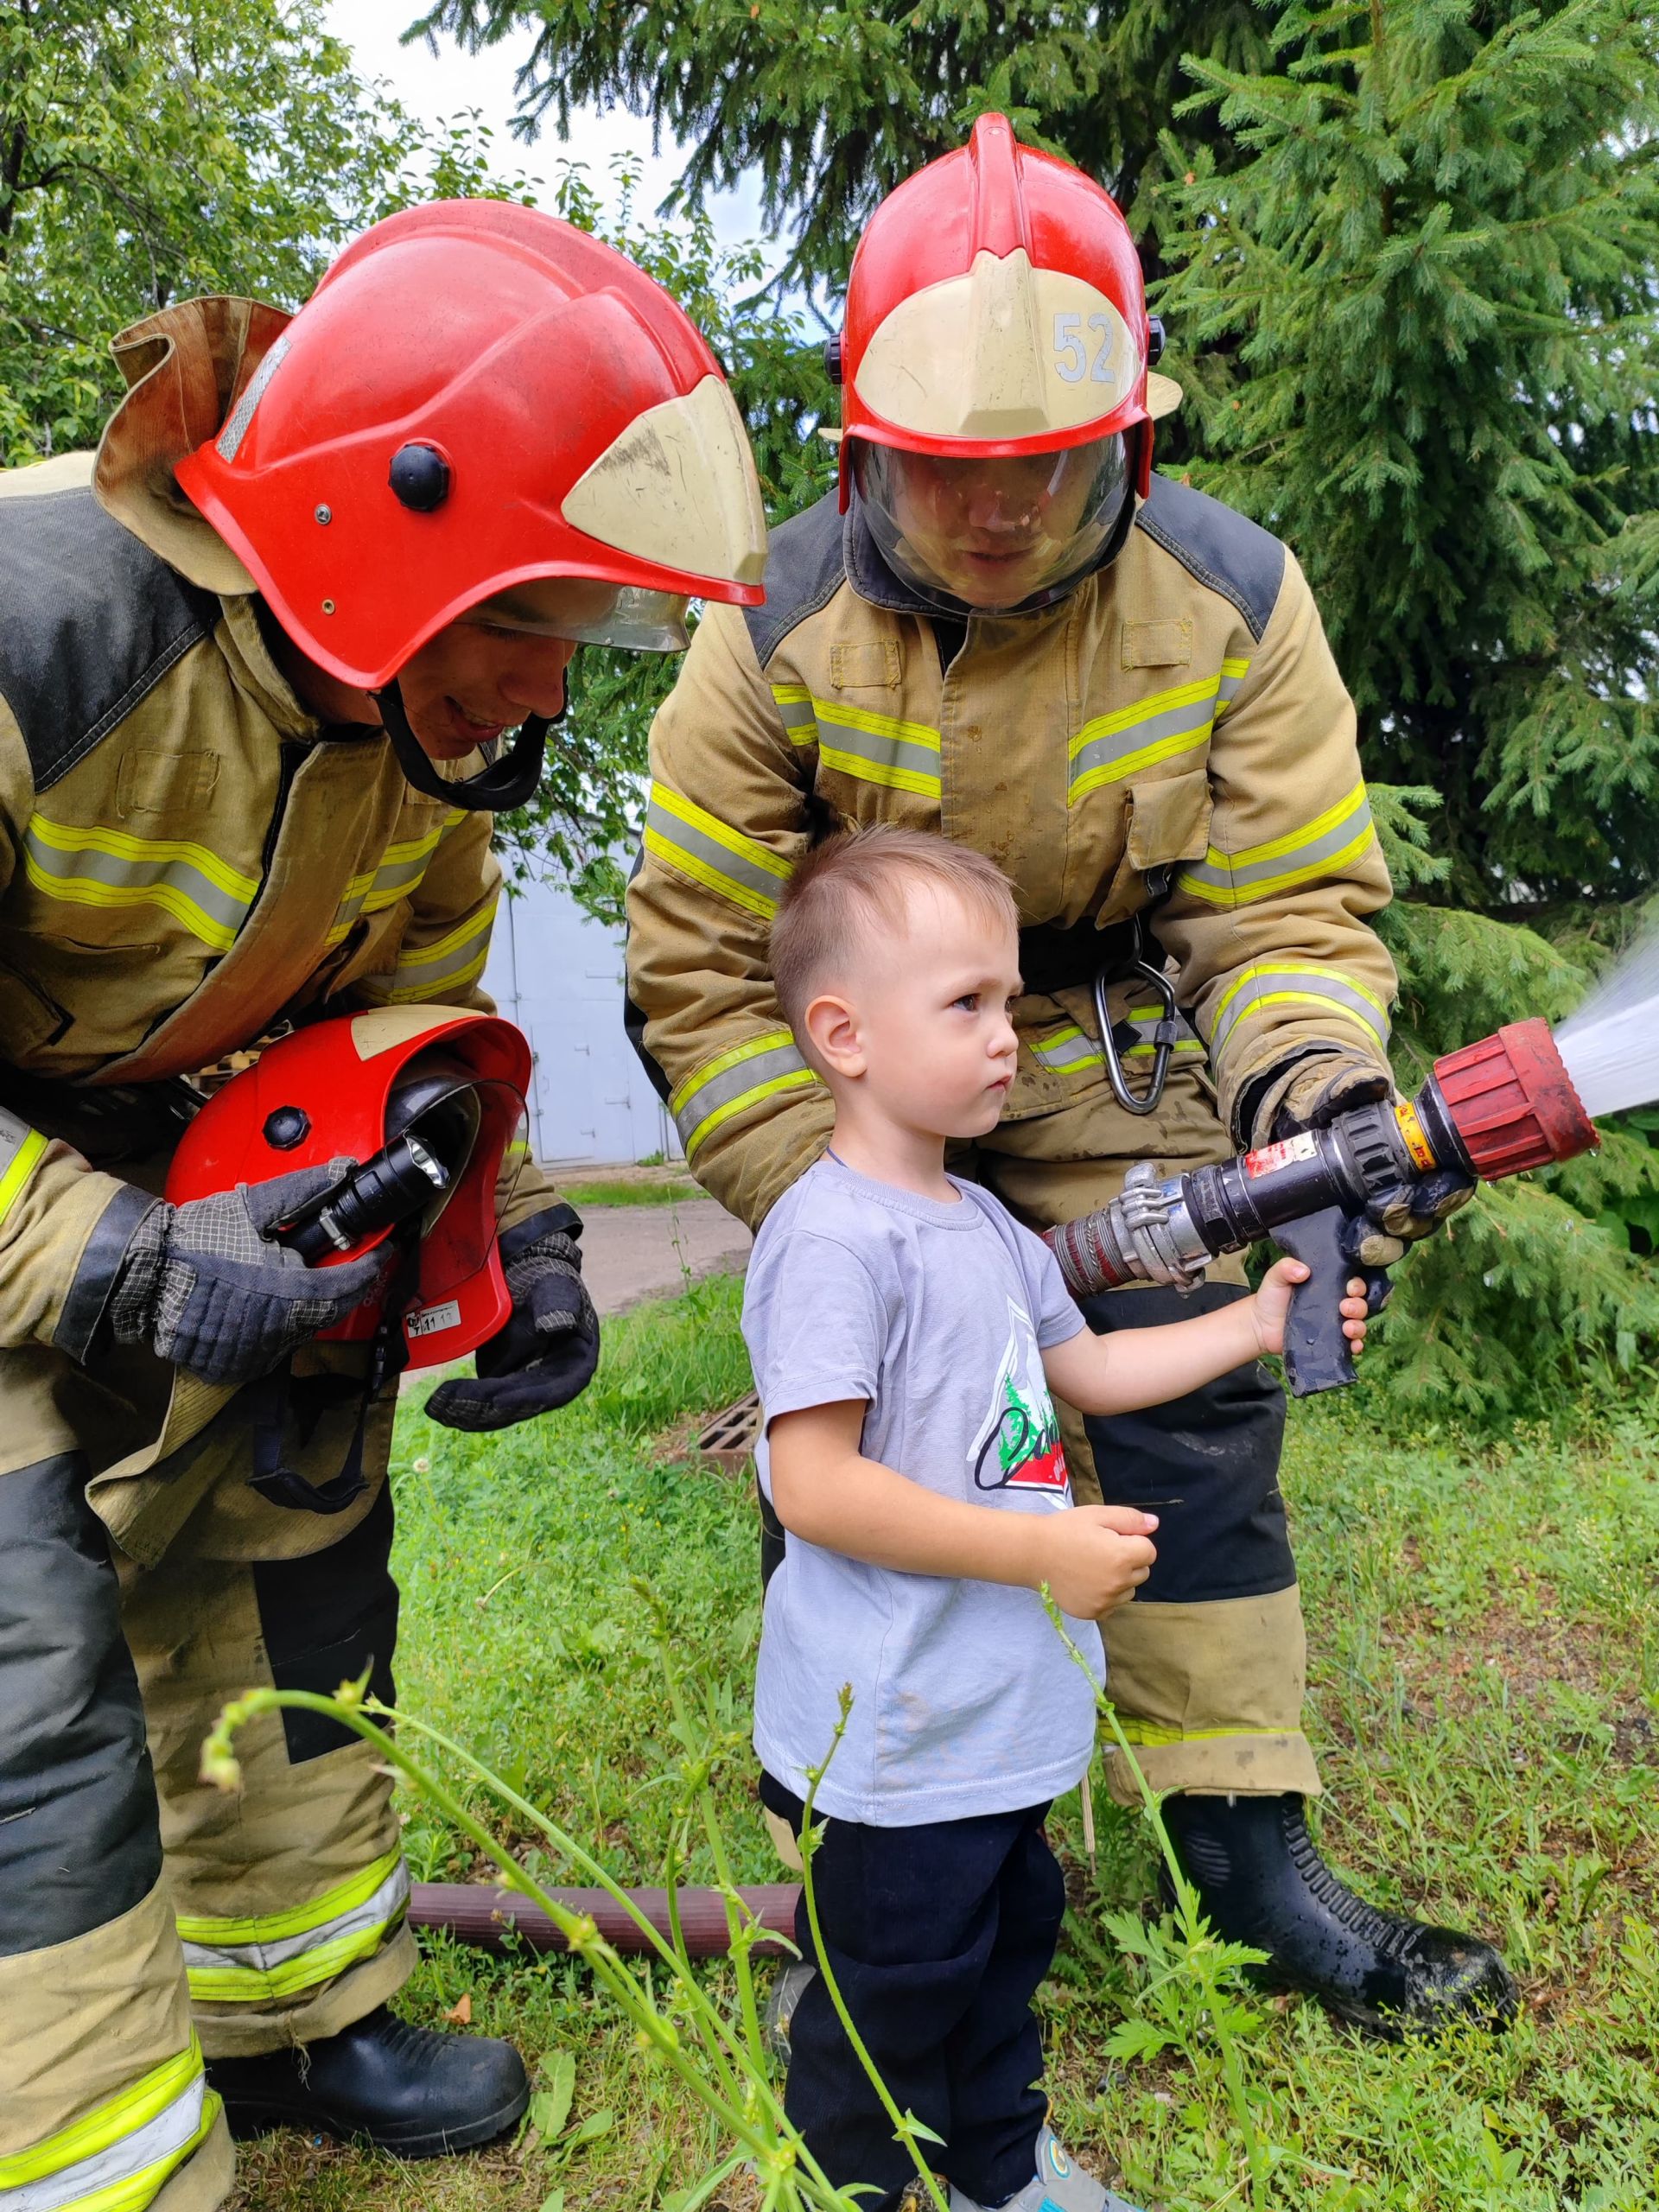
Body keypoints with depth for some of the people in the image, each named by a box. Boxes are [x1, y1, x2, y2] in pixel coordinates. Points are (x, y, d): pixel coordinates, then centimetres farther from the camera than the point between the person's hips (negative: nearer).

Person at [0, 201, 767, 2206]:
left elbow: (420, 1019, 5)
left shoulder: (426, 715, -7)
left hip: (193, 1162, 7)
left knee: (283, 1542, 11)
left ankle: (289, 2017, 33)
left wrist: (511, 1238, -4)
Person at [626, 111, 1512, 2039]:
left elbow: (1294, 906, -13)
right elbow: (701, 973, -18)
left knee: (1192, 1407, -5)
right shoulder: (780, 631, -19)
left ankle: (1249, 1855, 10)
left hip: (1110, 1054, 1)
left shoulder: (1233, 601, -15)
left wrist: (1313, 1076, -36)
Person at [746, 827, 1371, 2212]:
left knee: (1007, 1941, 27)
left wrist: (1255, 1323, 11)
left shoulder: (981, 1224, 7)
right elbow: (813, 1487, -28)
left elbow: (1084, 1369, 19)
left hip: (1001, 1712, 10)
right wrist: (1040, 1549, -27)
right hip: (893, 1737, -10)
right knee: (891, 1998, 10)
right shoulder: (833, 1238, -24)